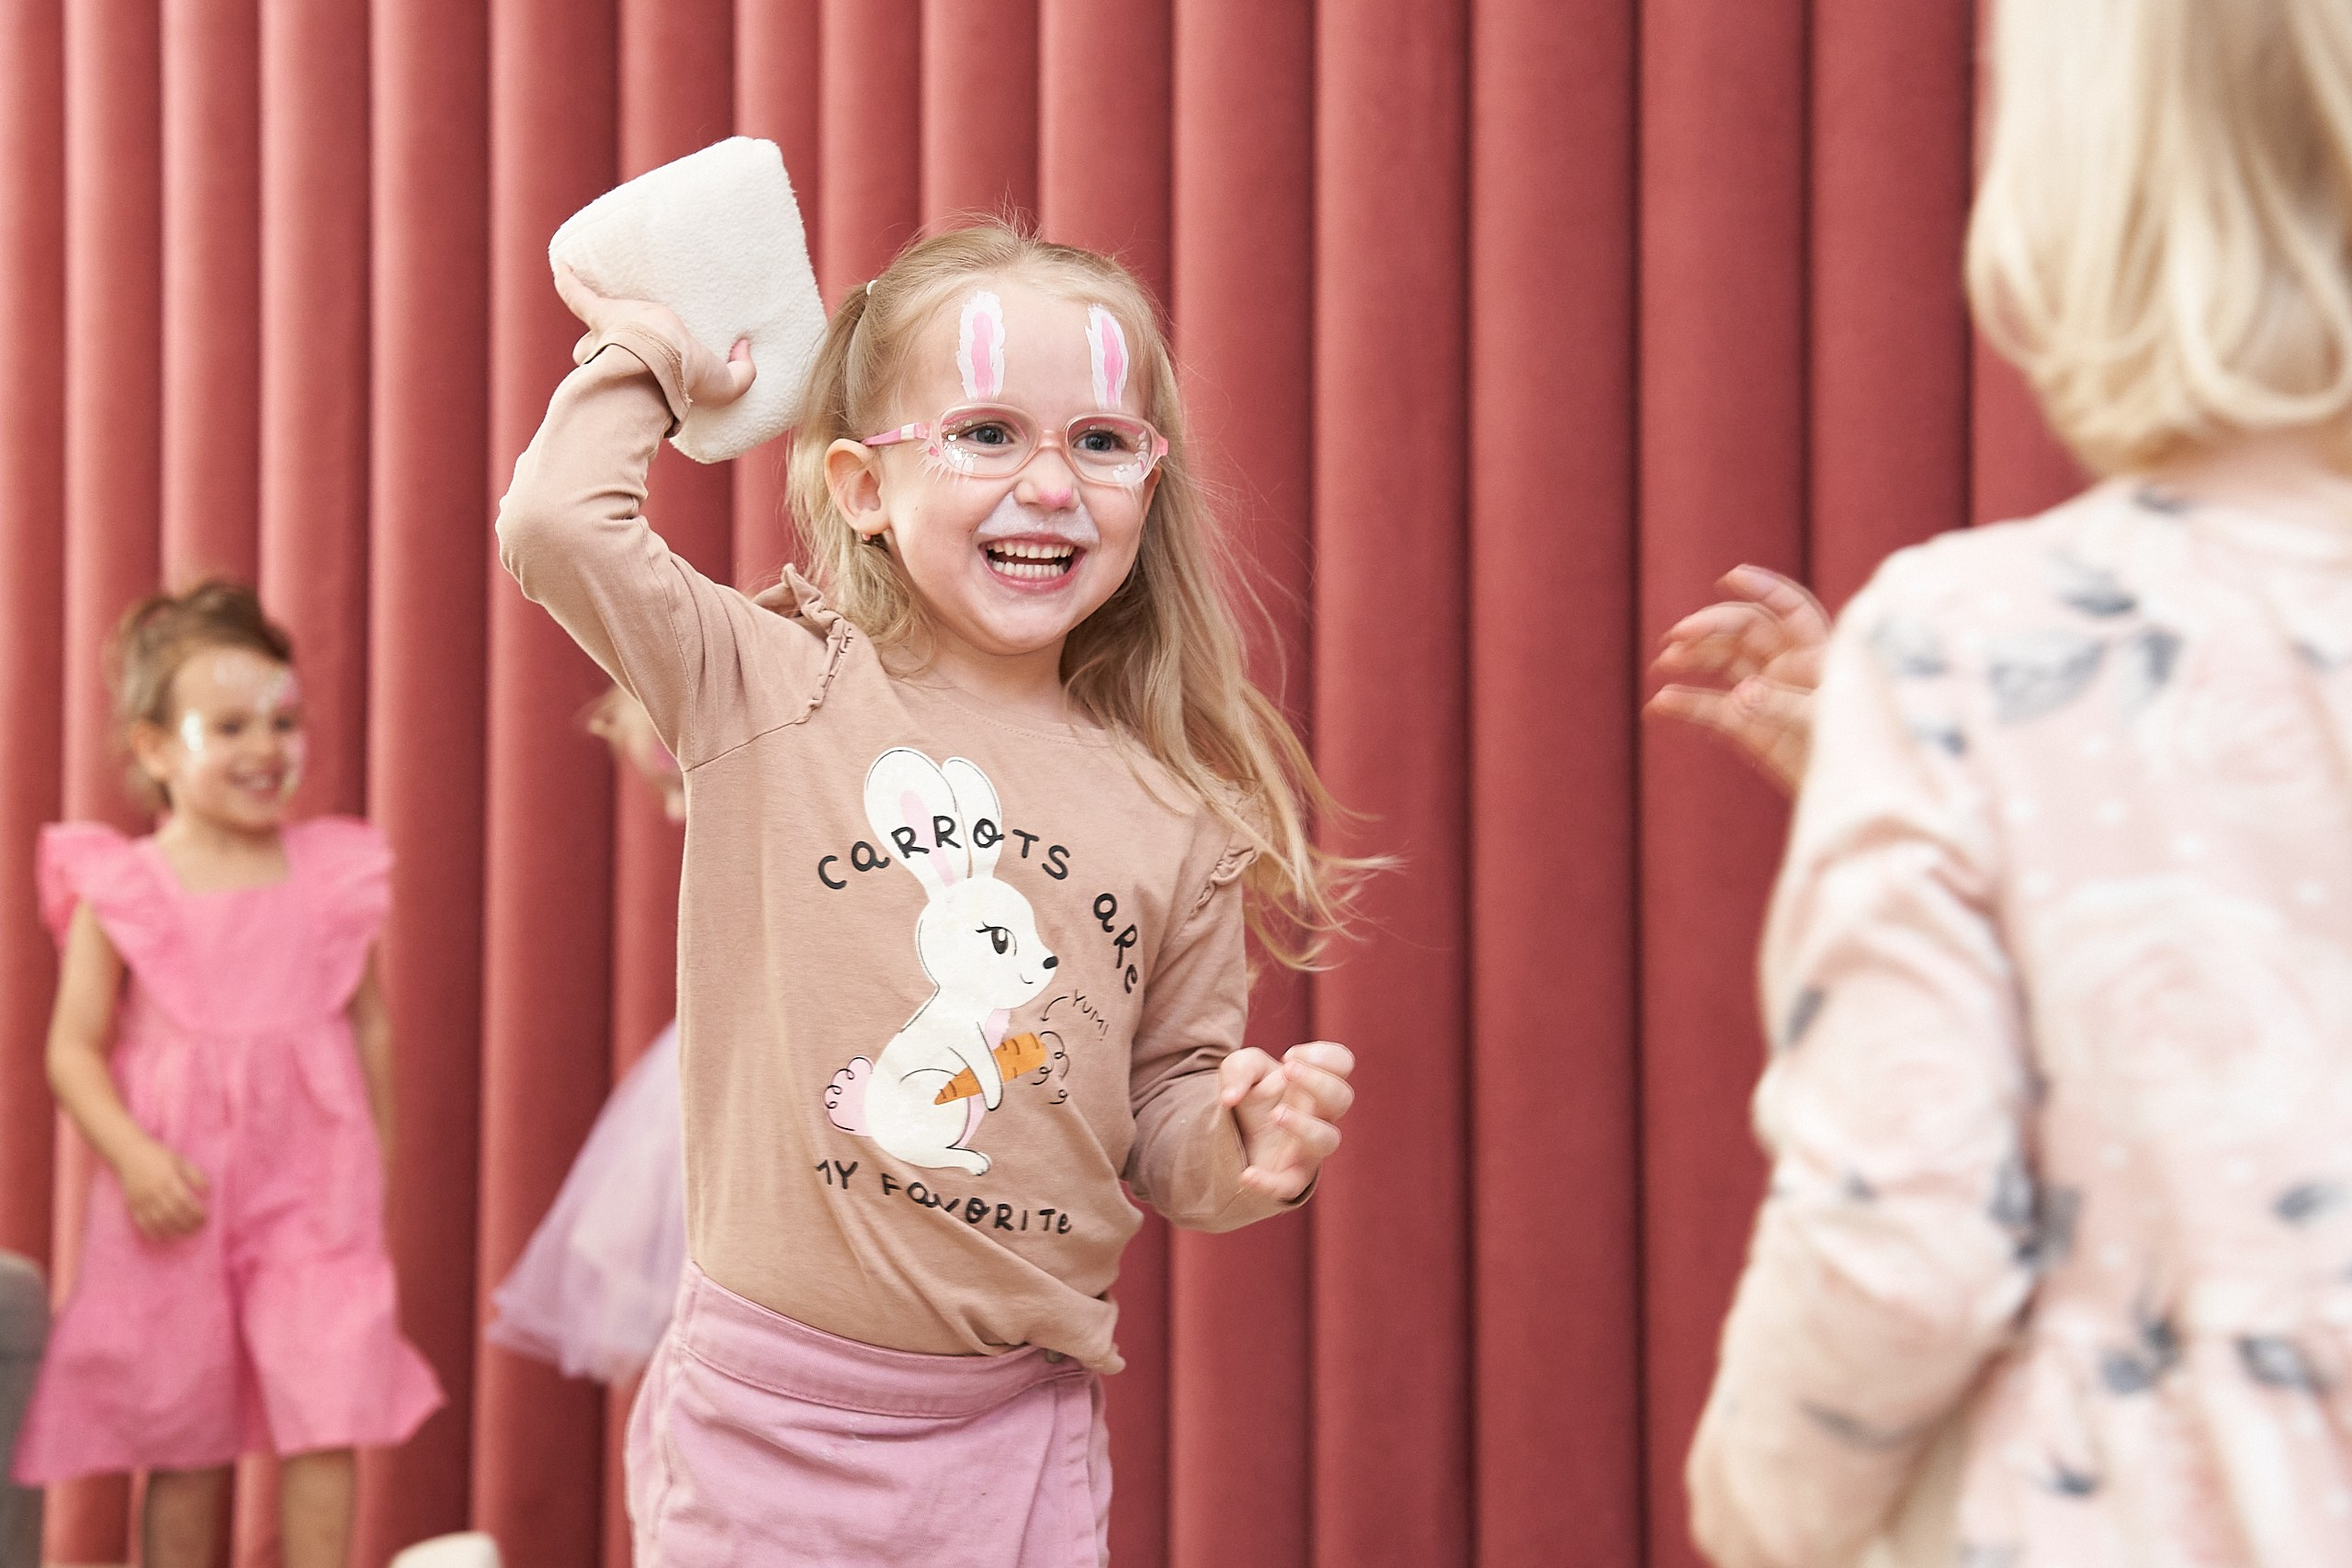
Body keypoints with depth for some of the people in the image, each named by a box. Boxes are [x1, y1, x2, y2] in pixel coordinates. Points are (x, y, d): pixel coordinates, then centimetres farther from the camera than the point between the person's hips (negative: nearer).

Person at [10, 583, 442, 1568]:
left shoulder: (333, 873, 4)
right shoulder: (119, 889, -2)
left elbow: (370, 1027, 12)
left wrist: (373, 1168, 14)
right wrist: (133, 1155, -17)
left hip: (314, 1192, 1)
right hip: (176, 1202, -1)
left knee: (324, 1422, -8)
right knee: (182, 1444, 9)